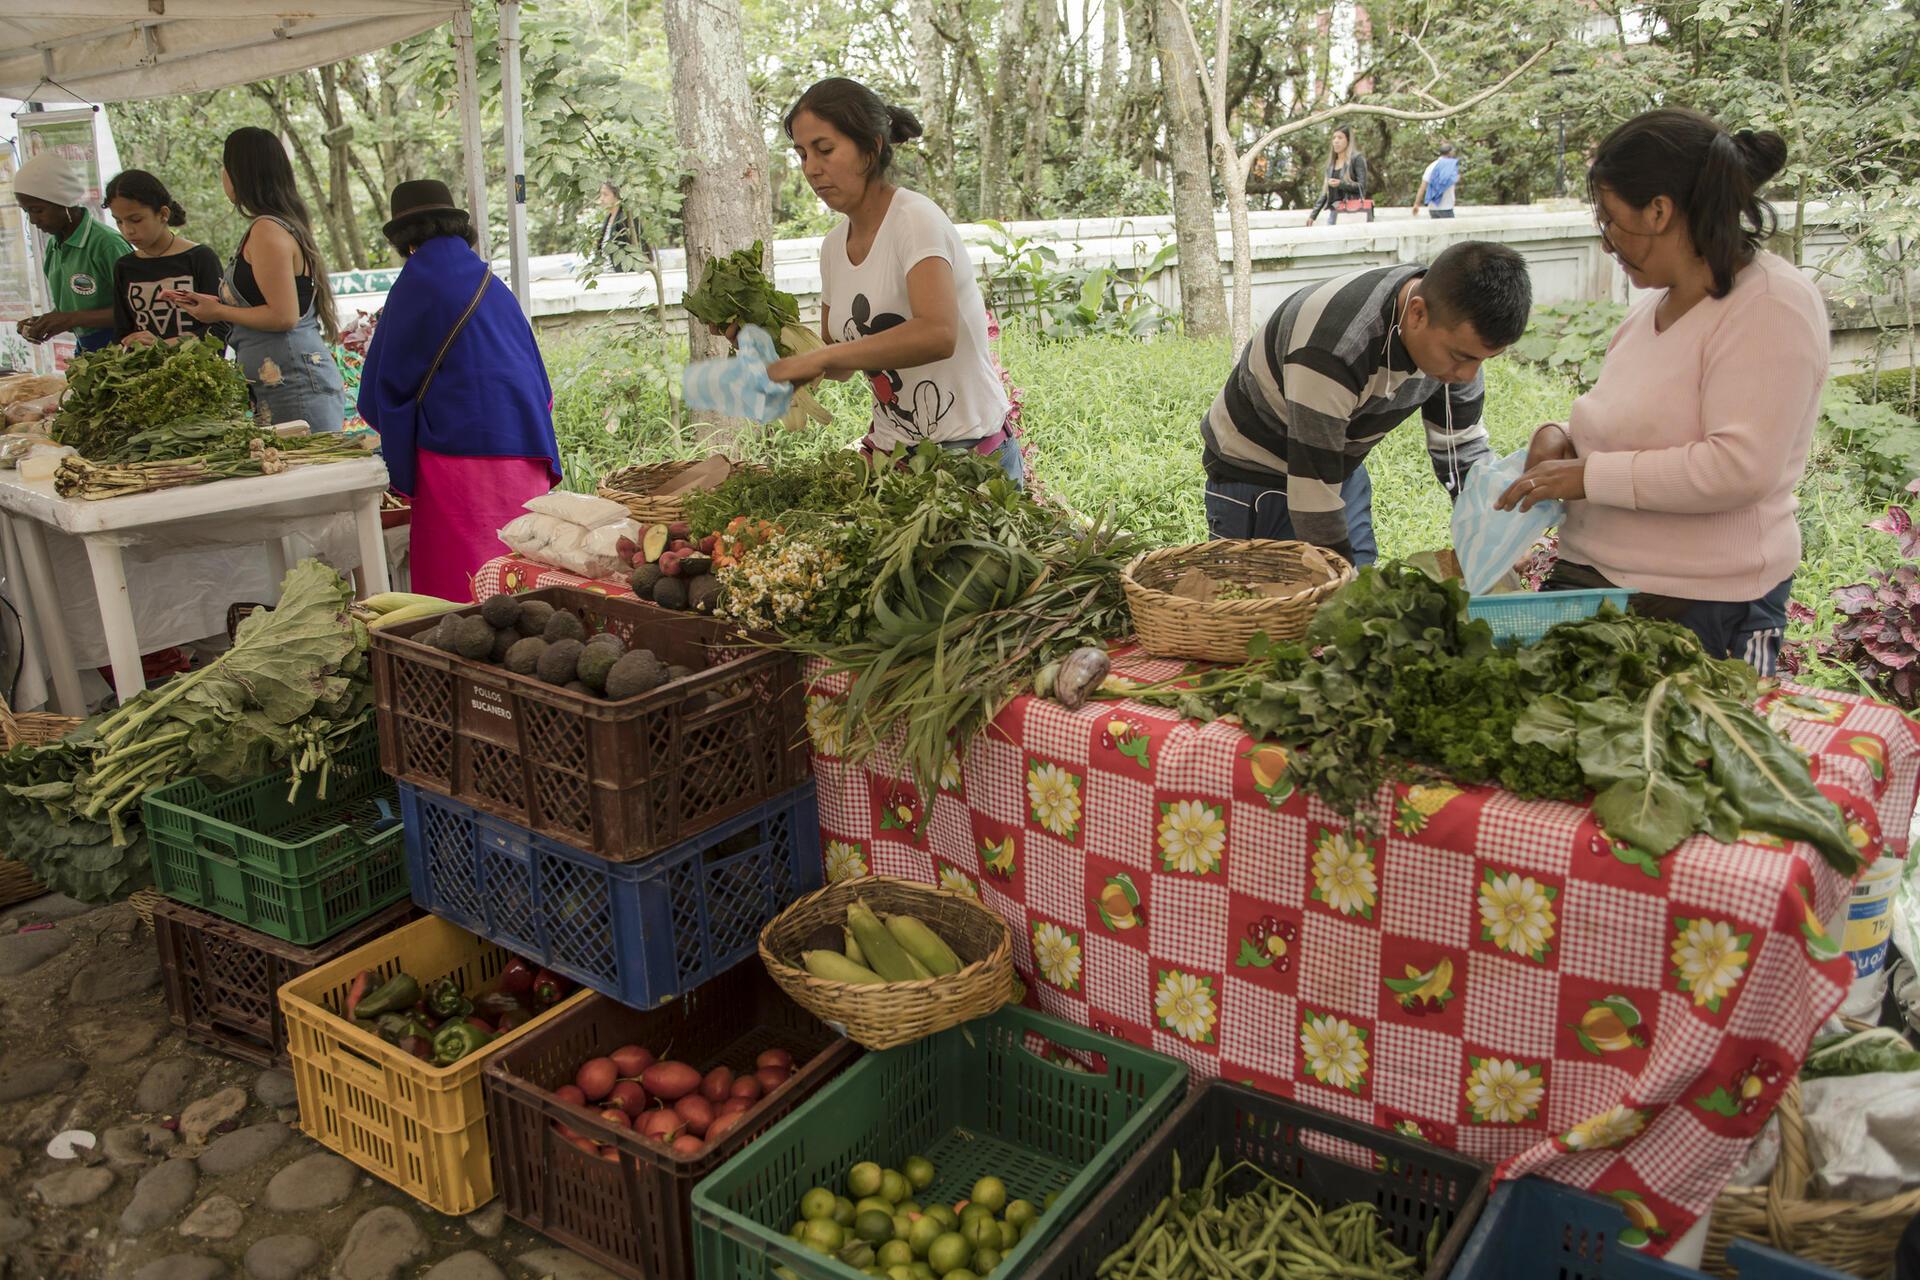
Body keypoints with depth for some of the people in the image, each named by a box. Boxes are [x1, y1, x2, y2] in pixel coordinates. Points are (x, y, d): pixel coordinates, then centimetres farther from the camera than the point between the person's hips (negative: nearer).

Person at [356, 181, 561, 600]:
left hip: (459, 446, -6)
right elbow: (538, 378, 22)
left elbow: (385, 383, 3)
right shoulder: (489, 282, 15)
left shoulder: (417, 282, -2)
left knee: (455, 584, -2)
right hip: (524, 449, 7)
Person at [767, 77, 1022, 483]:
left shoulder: (914, 218, -14)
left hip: (969, 449, -6)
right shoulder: (834, 247, 8)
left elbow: (937, 334, -32)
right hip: (890, 447, 6)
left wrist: (819, 357, -31)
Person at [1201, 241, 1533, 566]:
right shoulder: (1334, 347, -37)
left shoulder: (1455, 332, -13)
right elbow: (1313, 500, -33)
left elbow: (1464, 450, 0)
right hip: (1255, 477, -7)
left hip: (1342, 469, 7)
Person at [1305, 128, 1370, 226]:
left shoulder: (1357, 159, 1)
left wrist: (1341, 184, -21)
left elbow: (1362, 187, -6)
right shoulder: (1331, 163, 19)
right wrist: (1313, 214, 15)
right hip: (1333, 210, 6)